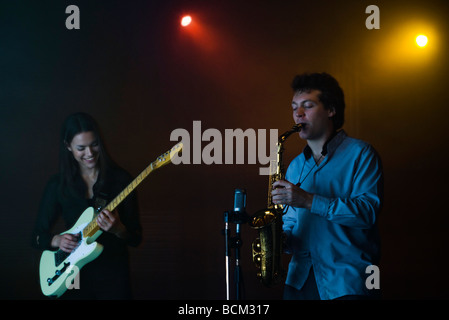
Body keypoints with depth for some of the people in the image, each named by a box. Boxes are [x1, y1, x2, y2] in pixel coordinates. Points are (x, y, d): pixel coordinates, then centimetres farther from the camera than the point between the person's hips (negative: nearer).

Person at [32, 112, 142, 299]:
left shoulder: (120, 180, -5)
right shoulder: (58, 185, -1)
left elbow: (136, 238, -5)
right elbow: (38, 236, 5)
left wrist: (118, 230, -25)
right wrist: (56, 240, -15)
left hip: (114, 276, -1)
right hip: (74, 275, 1)